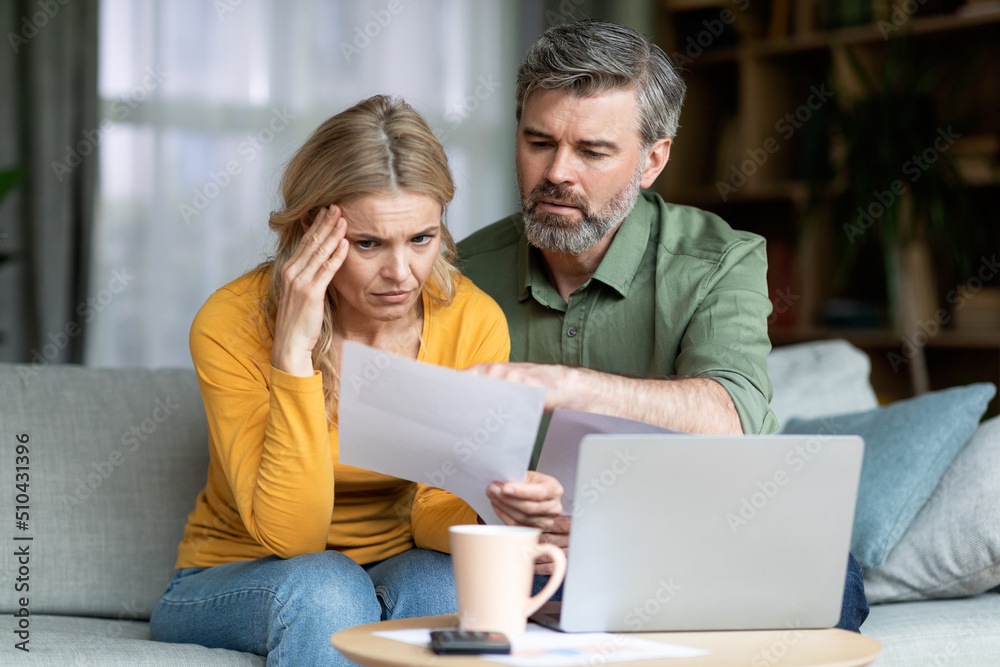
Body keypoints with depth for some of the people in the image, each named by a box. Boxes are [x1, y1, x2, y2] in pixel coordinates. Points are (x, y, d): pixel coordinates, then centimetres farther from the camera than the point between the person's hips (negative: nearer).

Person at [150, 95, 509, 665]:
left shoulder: (473, 320, -12)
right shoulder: (232, 324, -20)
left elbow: (437, 510, -12)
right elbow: (290, 534, -26)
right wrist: (294, 349, -33)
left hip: (395, 573, 2)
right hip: (235, 585, -2)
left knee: (445, 582, -32)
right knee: (323, 587, -35)